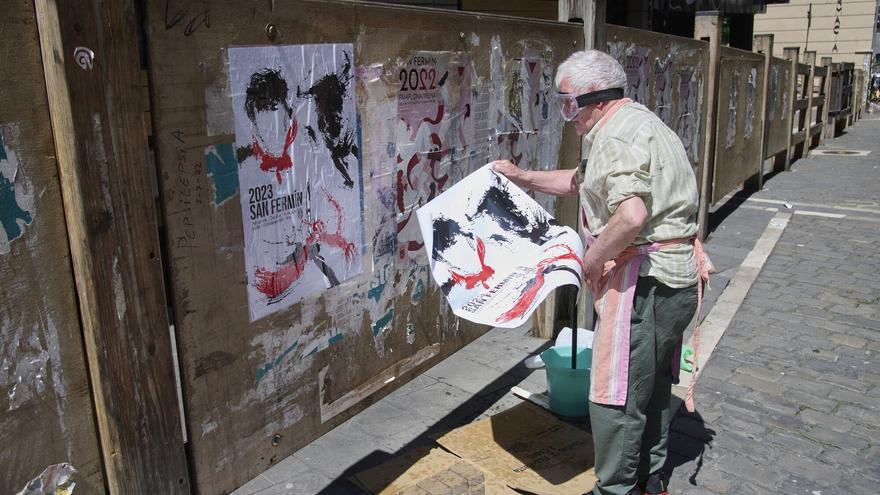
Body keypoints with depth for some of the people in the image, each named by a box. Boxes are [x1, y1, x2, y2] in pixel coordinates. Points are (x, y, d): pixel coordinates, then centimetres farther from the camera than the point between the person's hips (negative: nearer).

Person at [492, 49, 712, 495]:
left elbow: (631, 215, -32)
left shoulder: (617, 135, -17)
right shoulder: (638, 123, 19)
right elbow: (580, 182, 28)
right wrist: (523, 177, 27)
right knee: (652, 388, 22)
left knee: (615, 396, -1)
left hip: (643, 281, -11)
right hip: (675, 276, 11)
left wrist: (592, 259, -17)